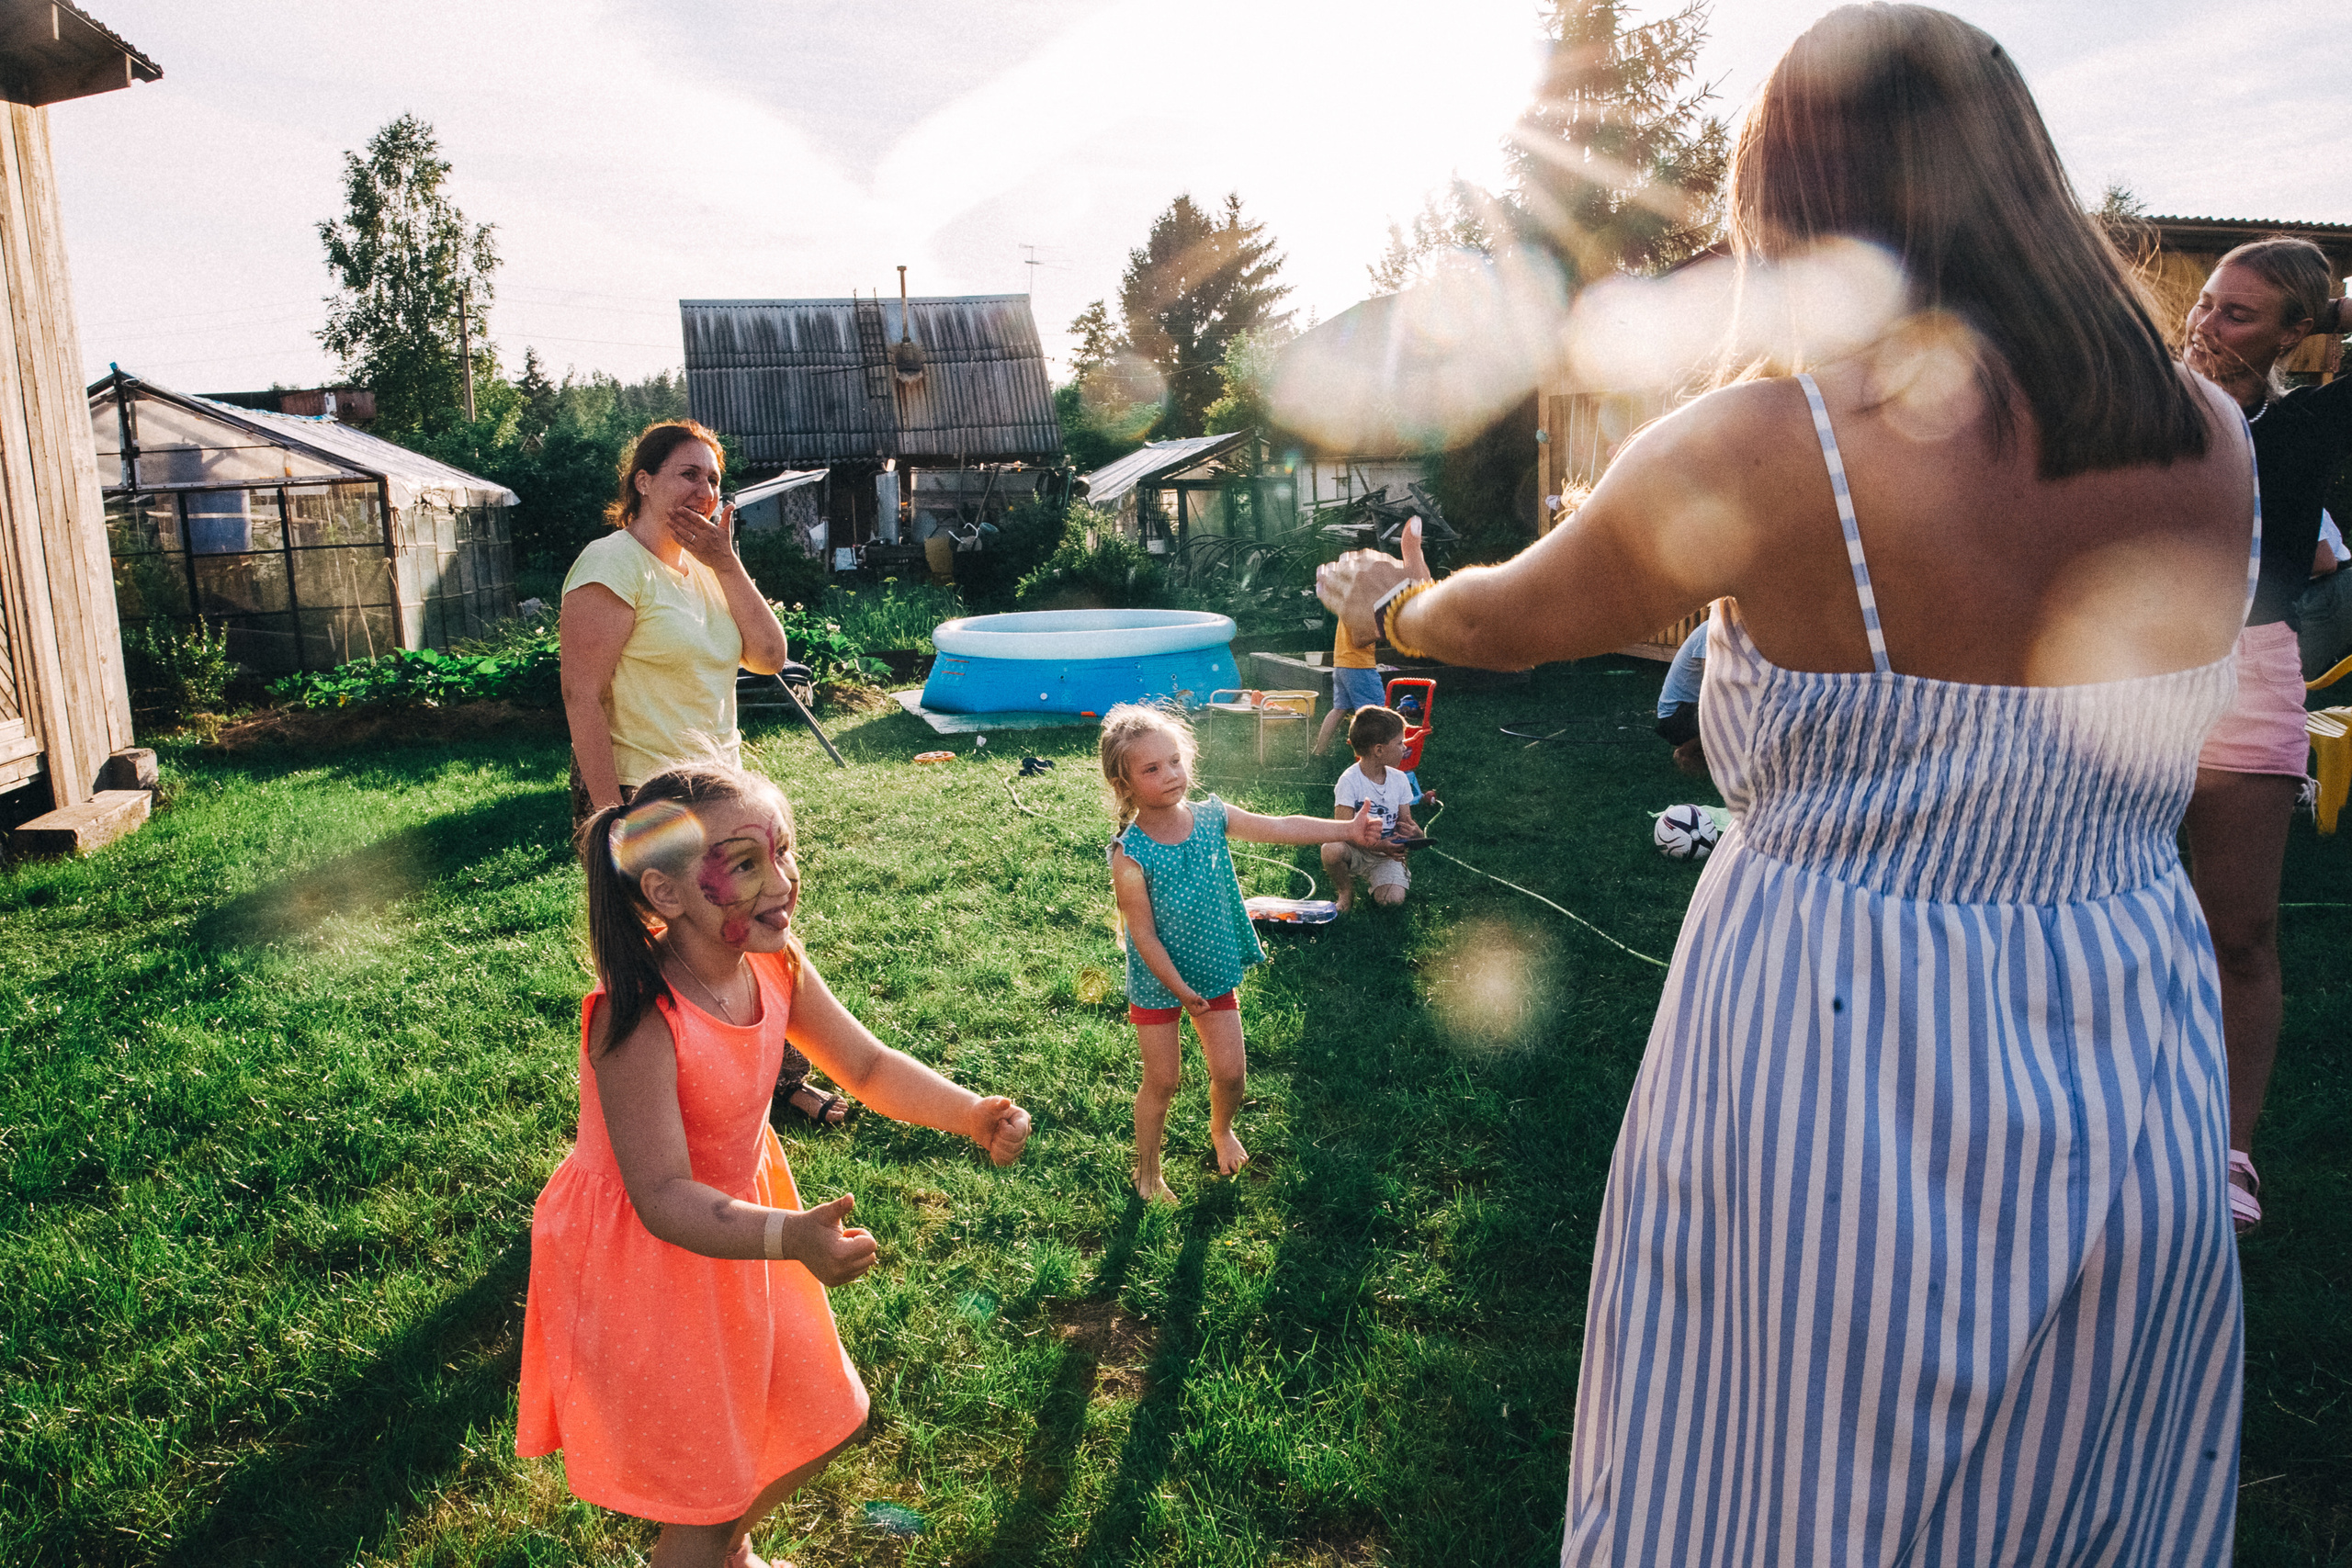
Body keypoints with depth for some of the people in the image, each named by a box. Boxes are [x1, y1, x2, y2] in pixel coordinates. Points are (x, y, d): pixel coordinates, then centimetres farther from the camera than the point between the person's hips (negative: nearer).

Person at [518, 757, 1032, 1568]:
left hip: (736, 1213, 7)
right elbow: (663, 1197, -33)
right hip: (642, 1255, -7)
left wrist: (971, 1113, -19)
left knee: (819, 1421, 23)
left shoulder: (775, 963, -13)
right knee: (711, 1495, 7)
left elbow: (868, 1065, -4)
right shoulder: (638, 1021, -34)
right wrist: (790, 1236, -47)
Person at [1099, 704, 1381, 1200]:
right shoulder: (1130, 856, -25)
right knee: (1163, 1082, 8)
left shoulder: (1212, 817, -11)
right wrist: (1180, 988, -16)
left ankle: (1221, 1130, 45)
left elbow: (1281, 828, -5)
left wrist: (1349, 829, -7)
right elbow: (1143, 935, -20)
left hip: (1216, 973, 4)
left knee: (1231, 1072, 11)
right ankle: (1147, 1171, 32)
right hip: (1156, 984, -4)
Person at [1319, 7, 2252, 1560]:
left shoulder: (1763, 455, -19)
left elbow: (1503, 622, -2)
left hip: (1830, 1067, -4)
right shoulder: (2212, 445, -3)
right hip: (2135, 1084, 5)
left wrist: (1386, 605, 20)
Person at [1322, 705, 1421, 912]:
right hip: (1357, 852, -3)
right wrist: (1379, 845, -36)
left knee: (1392, 900, -23)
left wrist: (1413, 831, -21)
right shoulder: (1349, 781, -16)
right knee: (1332, 850, -36)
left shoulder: (1400, 780, 1)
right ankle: (1345, 891, -3)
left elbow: (1405, 820, 6)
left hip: (1387, 854, 3)